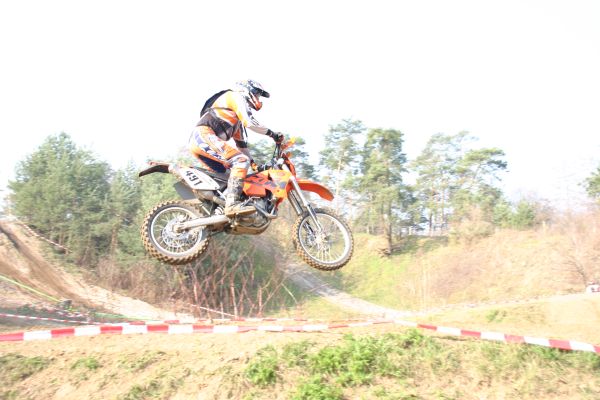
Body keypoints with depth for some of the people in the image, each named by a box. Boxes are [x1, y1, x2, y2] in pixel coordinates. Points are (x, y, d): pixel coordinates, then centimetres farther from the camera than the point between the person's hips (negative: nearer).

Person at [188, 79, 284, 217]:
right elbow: (250, 122, -10)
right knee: (242, 160, -22)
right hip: (205, 135, -10)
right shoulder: (236, 96, 4)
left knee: (227, 176, 17)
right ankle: (232, 204, -34)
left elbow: (241, 143, 33)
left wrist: (254, 164, 30)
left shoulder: (238, 119, 32)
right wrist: (272, 133, -1)